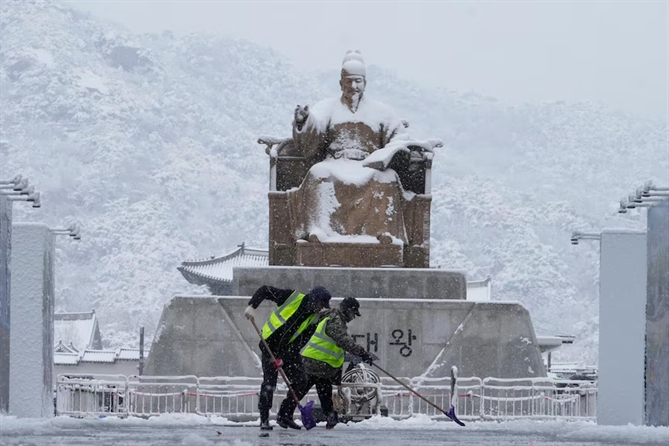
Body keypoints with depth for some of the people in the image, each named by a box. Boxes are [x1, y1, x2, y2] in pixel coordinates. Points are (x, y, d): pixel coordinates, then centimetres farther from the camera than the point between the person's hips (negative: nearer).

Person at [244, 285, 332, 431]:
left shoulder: (313, 319, -5)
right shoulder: (293, 297, -17)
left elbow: (301, 342, -9)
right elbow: (264, 290, -13)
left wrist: (283, 357, -19)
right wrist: (252, 306, -28)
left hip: (289, 349, 5)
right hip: (270, 345, -5)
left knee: (301, 382, 1)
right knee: (269, 382, -11)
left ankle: (285, 417, 13)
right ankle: (264, 419, -3)